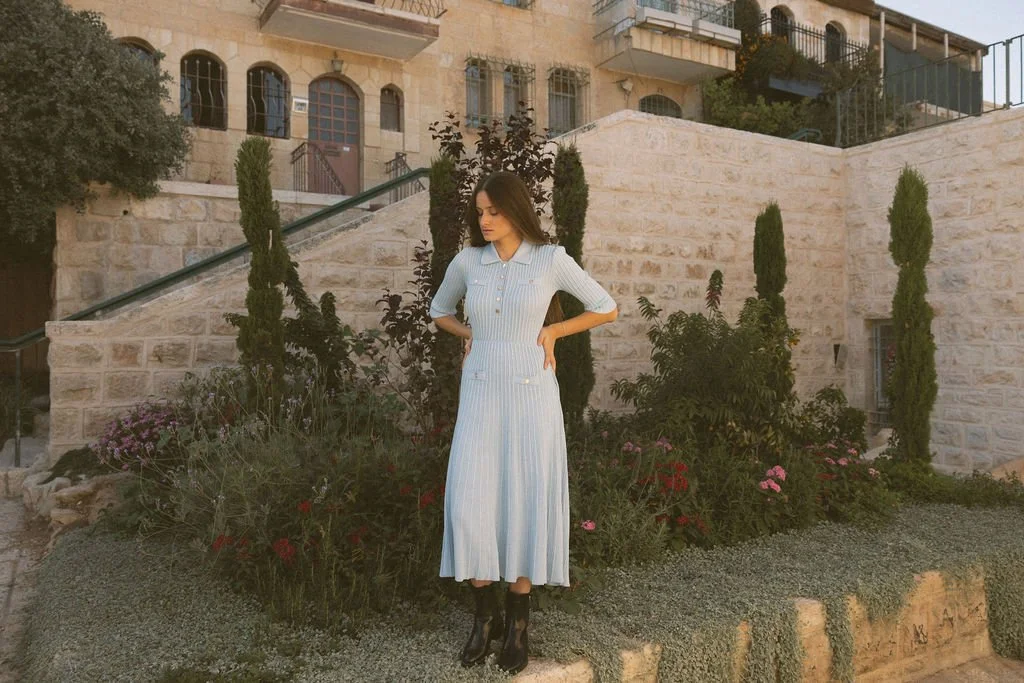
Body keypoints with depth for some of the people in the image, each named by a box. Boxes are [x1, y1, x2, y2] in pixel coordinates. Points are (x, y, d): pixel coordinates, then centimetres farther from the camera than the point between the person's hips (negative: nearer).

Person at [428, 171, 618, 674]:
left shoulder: (551, 259, -3)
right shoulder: (467, 261, 4)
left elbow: (606, 308, 6)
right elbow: (439, 310, 23)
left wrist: (552, 331, 0)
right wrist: (471, 335, 6)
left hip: (530, 394, -2)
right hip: (480, 393, 2)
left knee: (525, 504, 1)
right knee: (471, 503, -4)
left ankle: (517, 623, 17)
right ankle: (484, 616, 16)